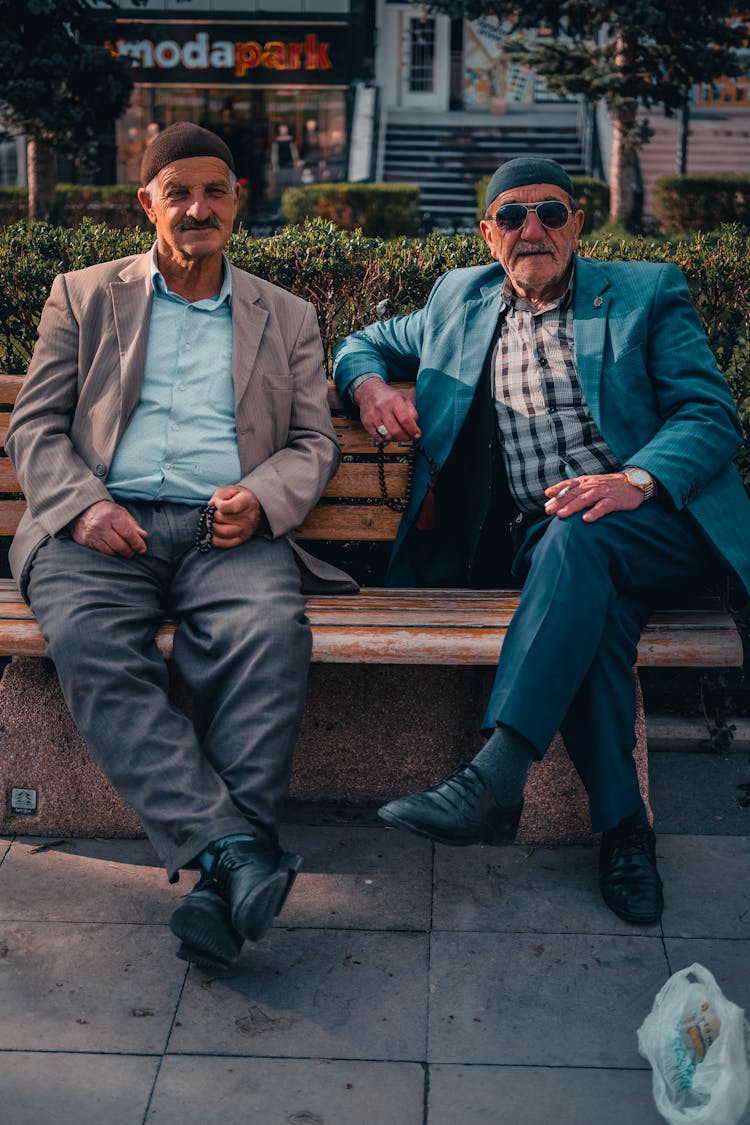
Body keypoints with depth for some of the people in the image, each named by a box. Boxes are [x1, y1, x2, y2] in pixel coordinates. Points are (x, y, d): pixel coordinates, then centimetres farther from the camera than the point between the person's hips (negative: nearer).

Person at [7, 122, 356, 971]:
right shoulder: (83, 297, 21)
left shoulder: (287, 318, 23)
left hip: (227, 531, 0)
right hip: (103, 525, 0)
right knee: (87, 642, -34)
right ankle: (232, 849, -40)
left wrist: (260, 499, -8)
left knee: (271, 631, -34)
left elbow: (314, 441, 15)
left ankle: (223, 879, -36)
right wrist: (82, 504, -8)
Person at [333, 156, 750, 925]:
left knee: (579, 536, -36)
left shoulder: (648, 294, 11)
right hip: (542, 538, 2)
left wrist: (635, 482, -20)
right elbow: (367, 341, 33)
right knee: (593, 606, -34)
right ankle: (622, 826, -30)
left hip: (658, 522, -2)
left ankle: (495, 776, -44)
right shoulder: (460, 300, 21)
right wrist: (369, 382, 6)